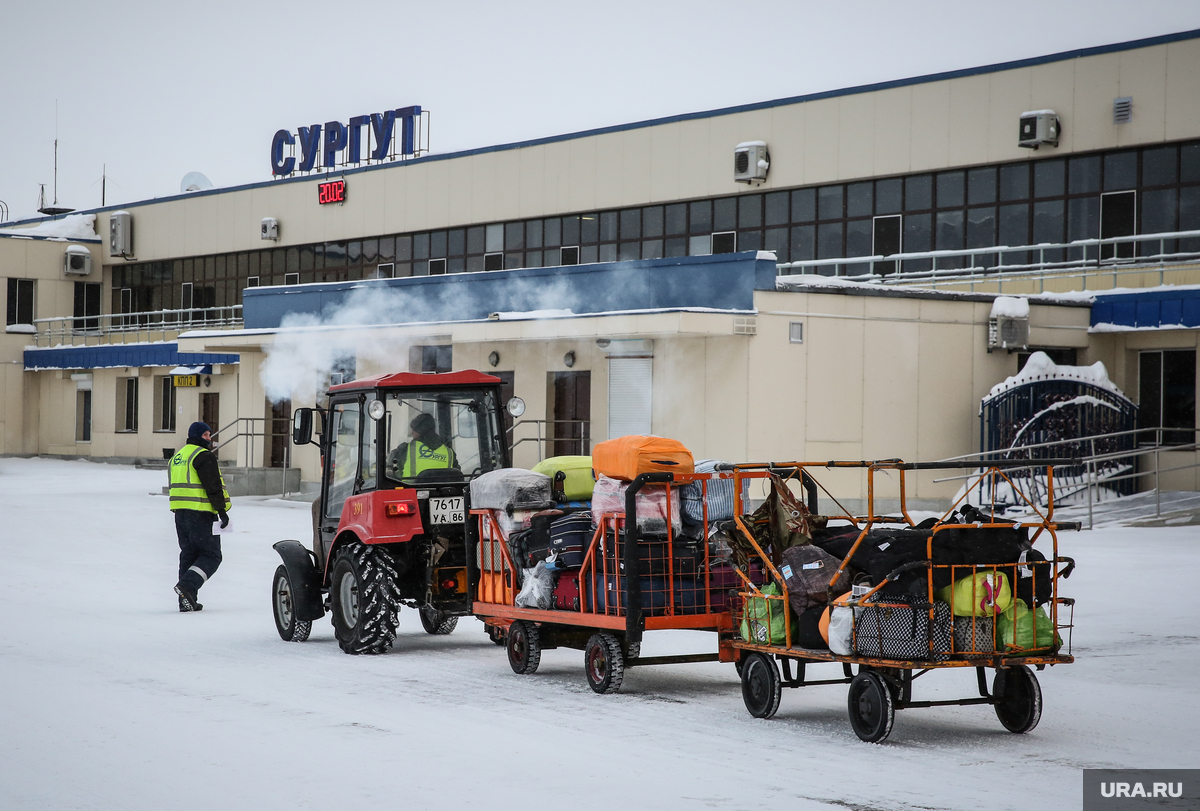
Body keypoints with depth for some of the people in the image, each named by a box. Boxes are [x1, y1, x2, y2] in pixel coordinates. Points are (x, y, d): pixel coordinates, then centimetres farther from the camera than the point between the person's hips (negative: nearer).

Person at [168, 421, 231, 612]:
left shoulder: (177, 457, 19)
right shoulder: (204, 456, -10)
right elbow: (213, 486, -16)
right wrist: (222, 510, -13)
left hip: (180, 513, 9)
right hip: (201, 513, -8)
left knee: (188, 554, 13)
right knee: (211, 555, -1)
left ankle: (187, 601, 9)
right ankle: (187, 585, -20)